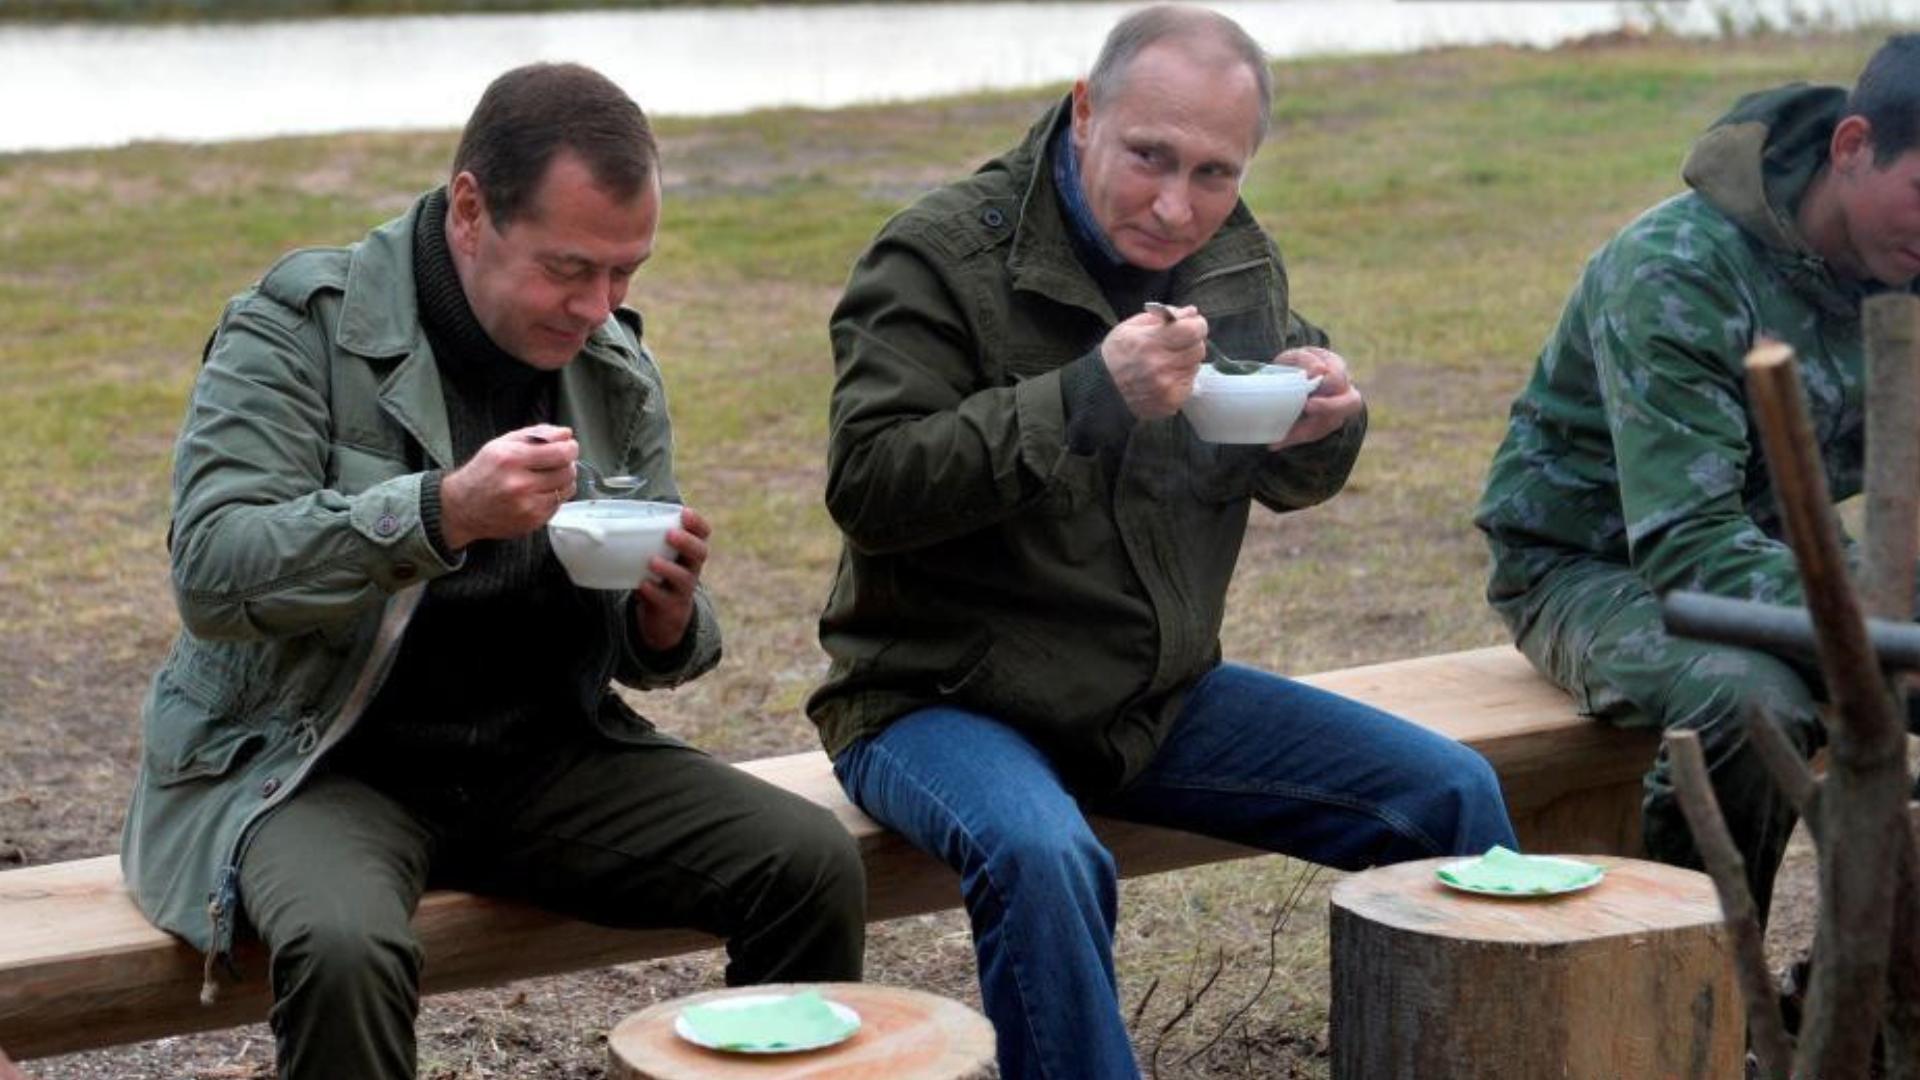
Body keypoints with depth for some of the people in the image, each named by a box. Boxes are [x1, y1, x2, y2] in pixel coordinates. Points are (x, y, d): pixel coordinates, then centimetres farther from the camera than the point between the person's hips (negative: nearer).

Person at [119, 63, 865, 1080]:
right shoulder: (298, 326, -9)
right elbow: (210, 570, -21)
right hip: (314, 758, -4)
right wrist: (440, 513, -34)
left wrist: (666, 620, -12)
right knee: (344, 947, -36)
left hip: (541, 754, 5)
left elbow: (647, 651, 14)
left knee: (813, 863, -14)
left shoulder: (616, 365, 7)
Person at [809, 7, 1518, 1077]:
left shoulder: (1238, 260, 6)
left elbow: (1289, 483, 17)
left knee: (1451, 794, -3)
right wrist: (1088, 398, -34)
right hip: (944, 697, -6)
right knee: (1043, 857, -37)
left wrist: (1325, 427, -8)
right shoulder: (940, 256, -14)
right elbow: (868, 486, -24)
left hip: (1160, 694, 6)